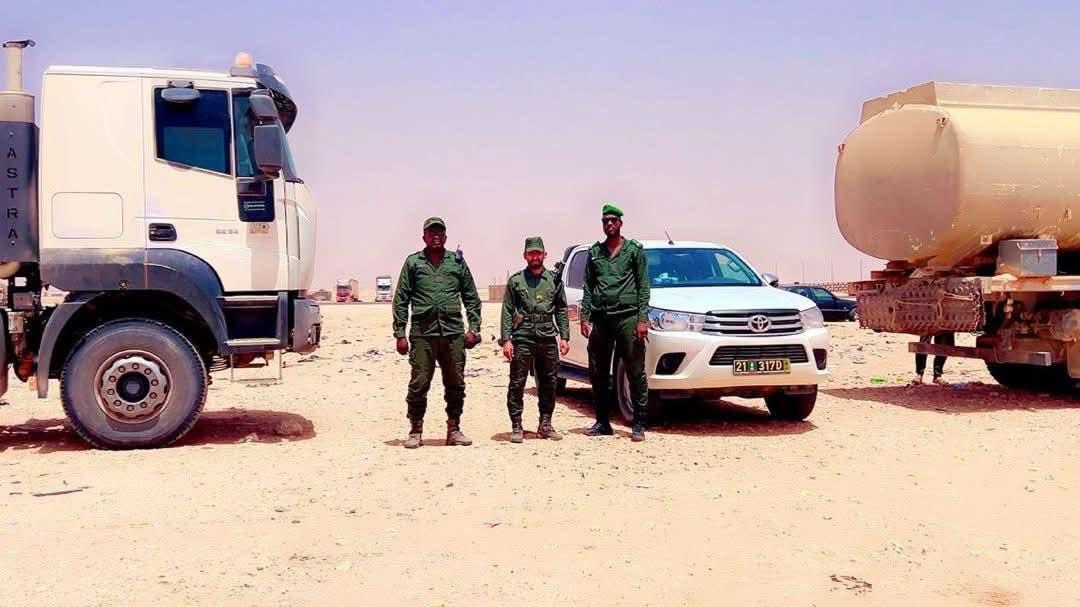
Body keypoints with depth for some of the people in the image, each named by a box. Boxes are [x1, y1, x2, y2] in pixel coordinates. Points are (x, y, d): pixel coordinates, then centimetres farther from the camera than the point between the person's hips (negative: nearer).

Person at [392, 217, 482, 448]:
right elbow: (401, 299, 4)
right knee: (419, 384, -2)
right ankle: (415, 431, 9)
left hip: (454, 333, 2)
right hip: (423, 333, -2)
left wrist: (473, 328, 4)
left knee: (456, 384, 7)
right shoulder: (413, 262, 7)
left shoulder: (457, 262, 12)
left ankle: (454, 429, 19)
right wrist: (400, 334, -2)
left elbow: (471, 298, 14)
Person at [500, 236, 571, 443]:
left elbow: (561, 311, 11)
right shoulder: (515, 281, 4)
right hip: (522, 339, -3)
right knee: (517, 384, -2)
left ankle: (545, 425, 19)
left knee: (548, 384, 8)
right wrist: (506, 339, -9)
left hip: (548, 339, 3)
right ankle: (516, 427, 6)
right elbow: (507, 312, 0)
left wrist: (564, 337, 2)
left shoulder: (554, 280, 10)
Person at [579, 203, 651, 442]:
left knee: (636, 373, -4)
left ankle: (639, 425, 2)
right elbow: (588, 288, 14)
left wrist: (642, 319, -9)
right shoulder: (594, 252, 14)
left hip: (627, 317, -4)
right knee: (598, 373, 7)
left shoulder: (634, 250, 4)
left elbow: (644, 287, 0)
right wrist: (585, 317, 4)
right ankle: (602, 422, 17)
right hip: (601, 319, 4)